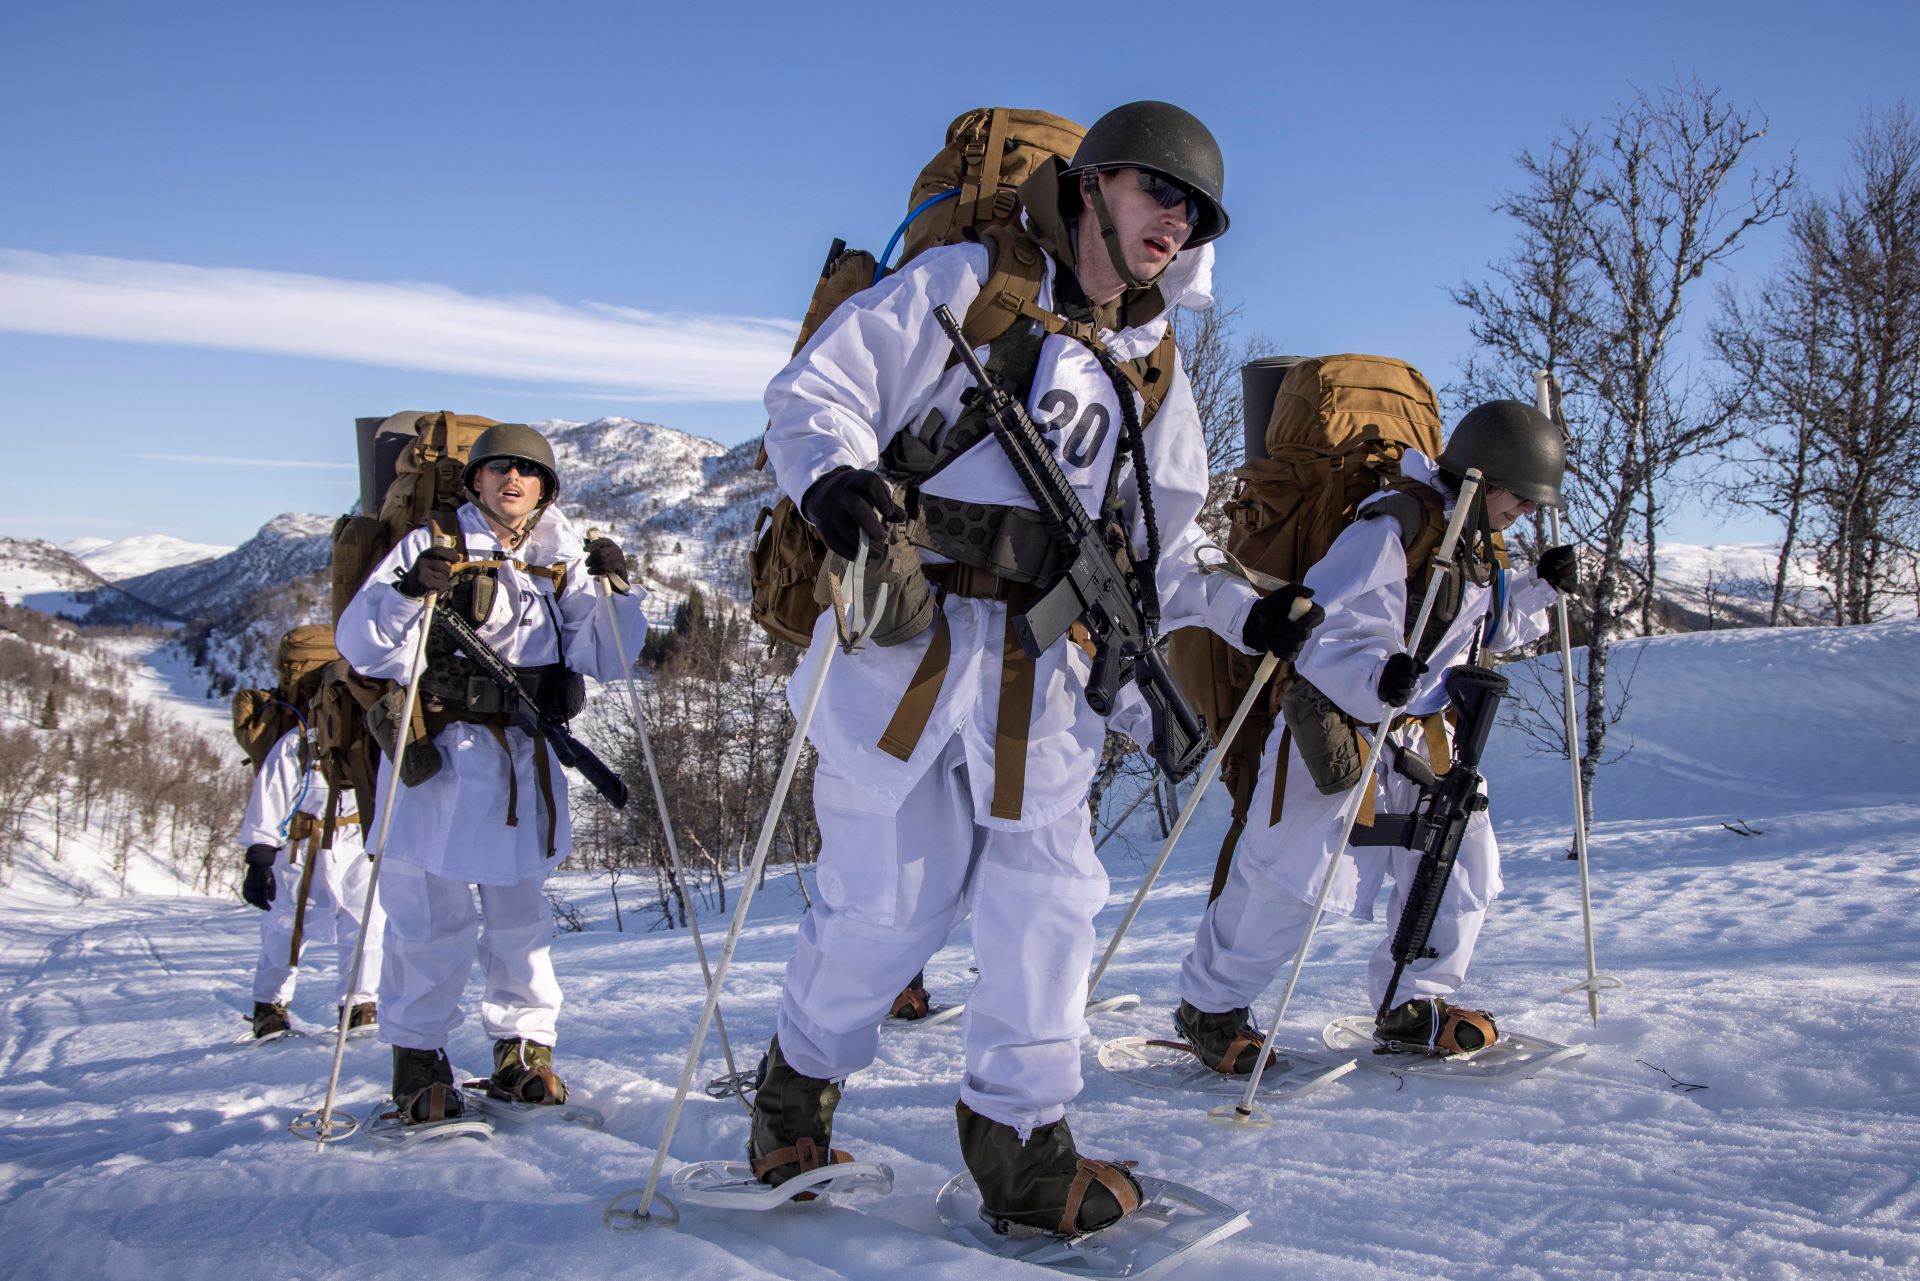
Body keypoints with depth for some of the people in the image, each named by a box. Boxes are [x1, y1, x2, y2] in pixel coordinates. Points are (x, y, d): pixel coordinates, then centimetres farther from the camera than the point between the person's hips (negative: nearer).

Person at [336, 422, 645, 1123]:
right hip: (440, 756, -4)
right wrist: (408, 592, -23)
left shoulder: (562, 561, 12)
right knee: (432, 915, -2)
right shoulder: (432, 546, 1)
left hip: (526, 760, 4)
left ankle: (523, 1051, 22)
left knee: (519, 912, 11)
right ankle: (418, 1058, 13)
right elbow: (362, 645, -6)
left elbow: (602, 658, 6)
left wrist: (611, 592, -9)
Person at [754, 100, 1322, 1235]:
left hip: (1040, 670, 5)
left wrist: (1246, 613, 3)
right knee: (891, 902, 1)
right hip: (905, 637, -4)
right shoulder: (962, 287, 3)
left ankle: (1021, 1142, 19)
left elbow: (1159, 553, 20)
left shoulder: (1155, 376, 20)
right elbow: (815, 391, -3)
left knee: (1050, 903, 2)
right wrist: (835, 471, -24)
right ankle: (802, 1080, 29)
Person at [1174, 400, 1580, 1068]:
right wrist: (1377, 679, -44)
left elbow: (1491, 628, 25)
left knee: (1460, 856, 6)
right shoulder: (1393, 528, -21)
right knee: (1292, 876, -7)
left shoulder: (1474, 544, 9)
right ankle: (1207, 1006, 10)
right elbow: (1328, 636, -27)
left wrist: (1538, 588, 9)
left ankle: (1414, 1005, 23)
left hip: (1418, 731, 9)